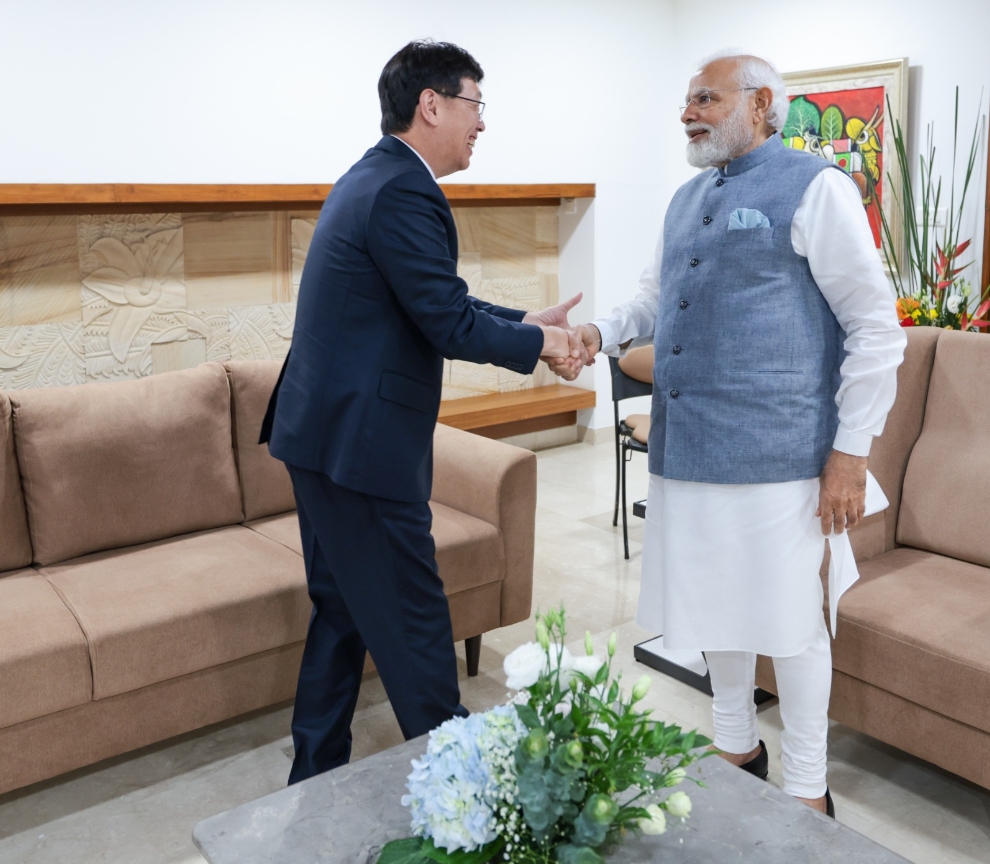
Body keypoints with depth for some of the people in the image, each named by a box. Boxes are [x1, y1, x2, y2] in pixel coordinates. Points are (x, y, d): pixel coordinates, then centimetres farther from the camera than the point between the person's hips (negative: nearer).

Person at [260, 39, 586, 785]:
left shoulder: (374, 176, 15)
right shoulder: (403, 192, -18)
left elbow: (436, 303, 18)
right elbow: (450, 325, -19)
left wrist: (528, 321, 14)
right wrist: (540, 342, -4)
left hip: (323, 430, 11)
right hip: (363, 441, -11)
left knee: (342, 609, 19)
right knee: (414, 620, 4)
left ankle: (316, 776, 31)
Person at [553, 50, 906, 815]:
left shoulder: (814, 188, -6)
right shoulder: (687, 200, 15)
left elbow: (876, 328, -8)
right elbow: (656, 298, 20)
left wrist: (851, 452, -11)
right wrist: (599, 334, -2)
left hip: (773, 454, -6)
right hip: (687, 448, 7)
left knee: (789, 619, 4)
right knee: (715, 606, 17)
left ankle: (807, 791, 23)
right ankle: (737, 746, 38)